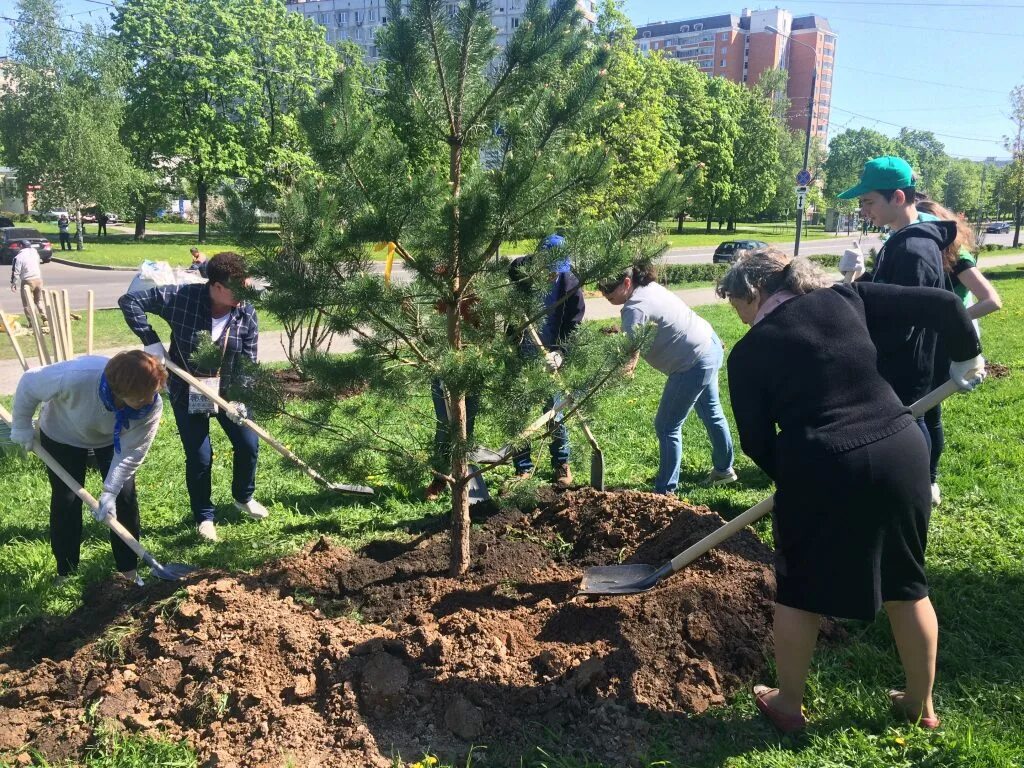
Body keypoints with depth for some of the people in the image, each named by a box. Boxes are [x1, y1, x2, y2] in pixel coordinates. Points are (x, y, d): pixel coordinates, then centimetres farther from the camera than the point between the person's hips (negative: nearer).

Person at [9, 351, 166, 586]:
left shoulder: (152, 407, -37)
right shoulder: (76, 377, -46)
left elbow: (130, 453, -25)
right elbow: (29, 384, -26)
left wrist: (110, 492, -31)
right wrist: (22, 426, -14)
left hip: (113, 439, 2)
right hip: (63, 435, -1)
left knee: (125, 497, -4)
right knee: (66, 501, 1)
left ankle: (128, 570, 12)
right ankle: (66, 571, 20)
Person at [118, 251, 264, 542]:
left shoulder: (246, 314, -13)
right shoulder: (180, 297, -22)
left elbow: (249, 363, -9)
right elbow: (129, 301, -18)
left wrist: (239, 398, -21)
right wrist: (150, 340, -24)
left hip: (227, 392, 3)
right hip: (187, 394, -3)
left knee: (248, 445, 8)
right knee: (200, 457, 2)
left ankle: (243, 498, 37)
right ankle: (204, 516, 24)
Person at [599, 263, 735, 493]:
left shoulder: (635, 309, -27)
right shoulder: (649, 286, 1)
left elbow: (628, 359, -32)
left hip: (694, 364, -11)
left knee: (667, 427, -1)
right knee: (711, 412, 27)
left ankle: (665, 491, 7)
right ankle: (724, 469, 46)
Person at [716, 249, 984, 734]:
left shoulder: (749, 353, -1)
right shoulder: (848, 299, 6)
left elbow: (756, 441, 2)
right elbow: (942, 304, 4)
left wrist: (792, 478, 20)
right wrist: (966, 358, 21)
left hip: (823, 470, -4)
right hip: (903, 453, 4)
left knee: (799, 591, 16)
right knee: (907, 585, 22)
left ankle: (787, 705, 32)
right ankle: (921, 704, 39)